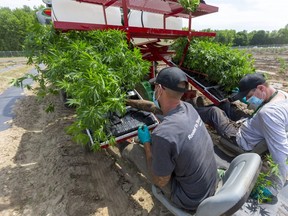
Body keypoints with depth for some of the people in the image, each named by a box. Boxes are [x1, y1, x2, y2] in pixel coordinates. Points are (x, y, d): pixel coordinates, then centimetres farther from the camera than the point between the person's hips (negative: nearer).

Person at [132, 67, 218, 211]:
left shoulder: (163, 134, -38)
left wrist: (146, 143, -11)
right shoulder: (188, 107, -15)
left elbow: (160, 181, -20)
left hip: (190, 200, -6)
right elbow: (161, 107, 5)